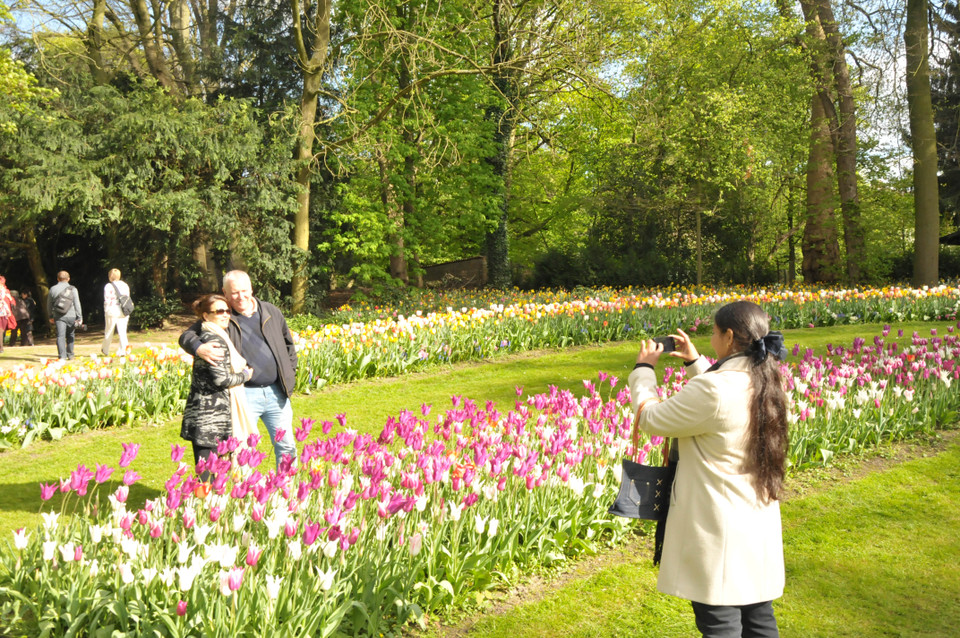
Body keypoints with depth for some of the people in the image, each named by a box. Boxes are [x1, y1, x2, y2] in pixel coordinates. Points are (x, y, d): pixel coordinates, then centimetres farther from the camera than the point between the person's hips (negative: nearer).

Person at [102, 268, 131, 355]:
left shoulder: (108, 286, -5)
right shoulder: (125, 285, 9)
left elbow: (107, 300, -7)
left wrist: (106, 311, 2)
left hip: (112, 312, -3)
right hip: (123, 312, 3)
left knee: (109, 332, 10)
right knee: (122, 332, 6)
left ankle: (105, 351, 22)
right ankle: (123, 350, 0)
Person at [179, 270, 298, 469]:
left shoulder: (271, 312, 9)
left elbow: (288, 343, 21)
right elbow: (186, 336, -3)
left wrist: (290, 374, 14)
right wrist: (199, 348, -24)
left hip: (276, 392, 3)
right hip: (244, 395, -3)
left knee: (286, 447, 10)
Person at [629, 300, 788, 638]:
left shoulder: (713, 390, -24)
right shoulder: (768, 383, 2)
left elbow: (650, 418, -13)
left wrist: (643, 369, 2)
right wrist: (696, 362, 24)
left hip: (720, 530, -8)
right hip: (759, 527, 8)